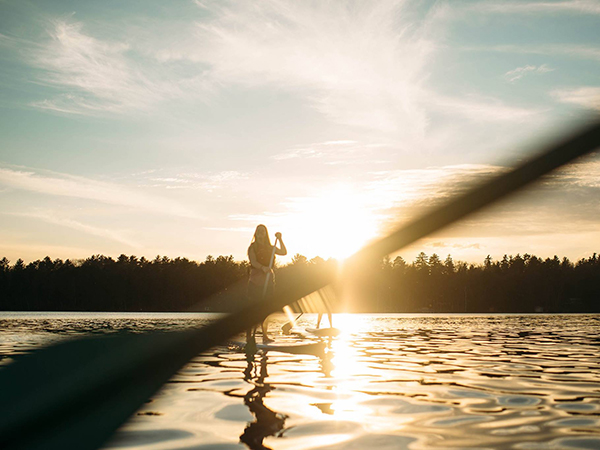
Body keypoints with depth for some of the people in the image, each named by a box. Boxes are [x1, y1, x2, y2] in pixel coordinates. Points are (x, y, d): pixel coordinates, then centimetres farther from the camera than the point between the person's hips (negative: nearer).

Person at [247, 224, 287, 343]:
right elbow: (253, 262, -11)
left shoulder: (270, 248, 15)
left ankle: (265, 335, 7)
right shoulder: (253, 247, 3)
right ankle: (249, 335, -3)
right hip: (255, 280, -4)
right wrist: (263, 268, -30)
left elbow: (284, 252, 3)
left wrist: (280, 240, -7)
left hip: (268, 280, 4)